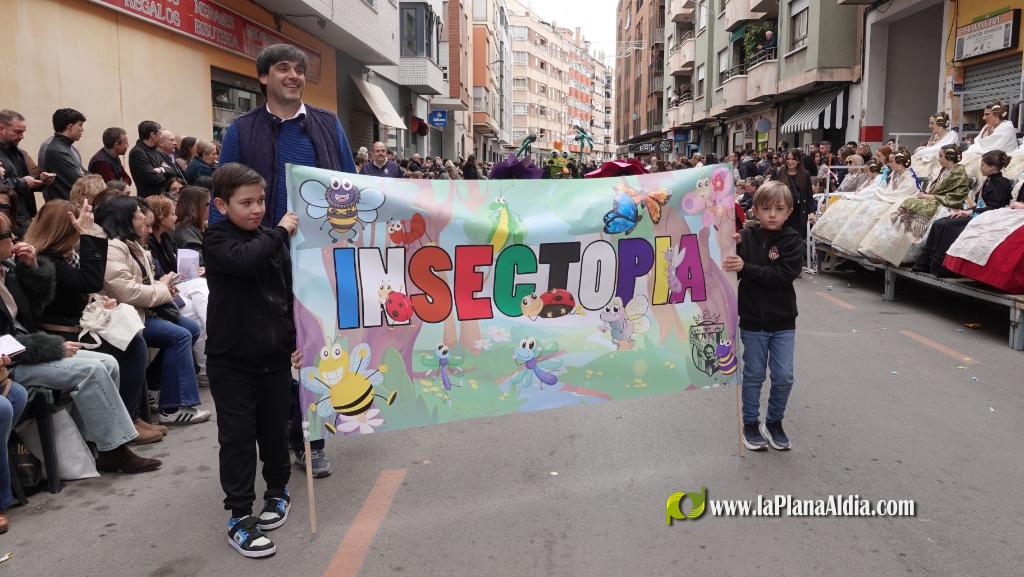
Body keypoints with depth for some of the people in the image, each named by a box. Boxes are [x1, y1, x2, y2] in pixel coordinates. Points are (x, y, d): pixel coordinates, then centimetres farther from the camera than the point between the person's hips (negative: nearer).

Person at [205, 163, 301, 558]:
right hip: (230, 361, -4)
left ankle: (278, 491, 36)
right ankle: (239, 517, 10)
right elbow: (245, 260, -31)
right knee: (238, 438, 0)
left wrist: (295, 341, 6)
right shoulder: (217, 240, -8)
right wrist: (281, 231, -20)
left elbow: (289, 294, 11)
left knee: (275, 431, 14)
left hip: (274, 356, 4)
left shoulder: (272, 239, 7)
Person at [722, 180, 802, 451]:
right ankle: (751, 423, 27)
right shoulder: (744, 238, -6)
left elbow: (784, 275, -21)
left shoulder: (792, 242, -7)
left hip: (783, 322, 0)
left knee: (784, 377, 6)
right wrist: (728, 246, -24)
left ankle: (774, 422, 27)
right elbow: (728, 271, -6)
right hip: (752, 320, 0)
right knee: (753, 375, 11)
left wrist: (745, 268, -29)